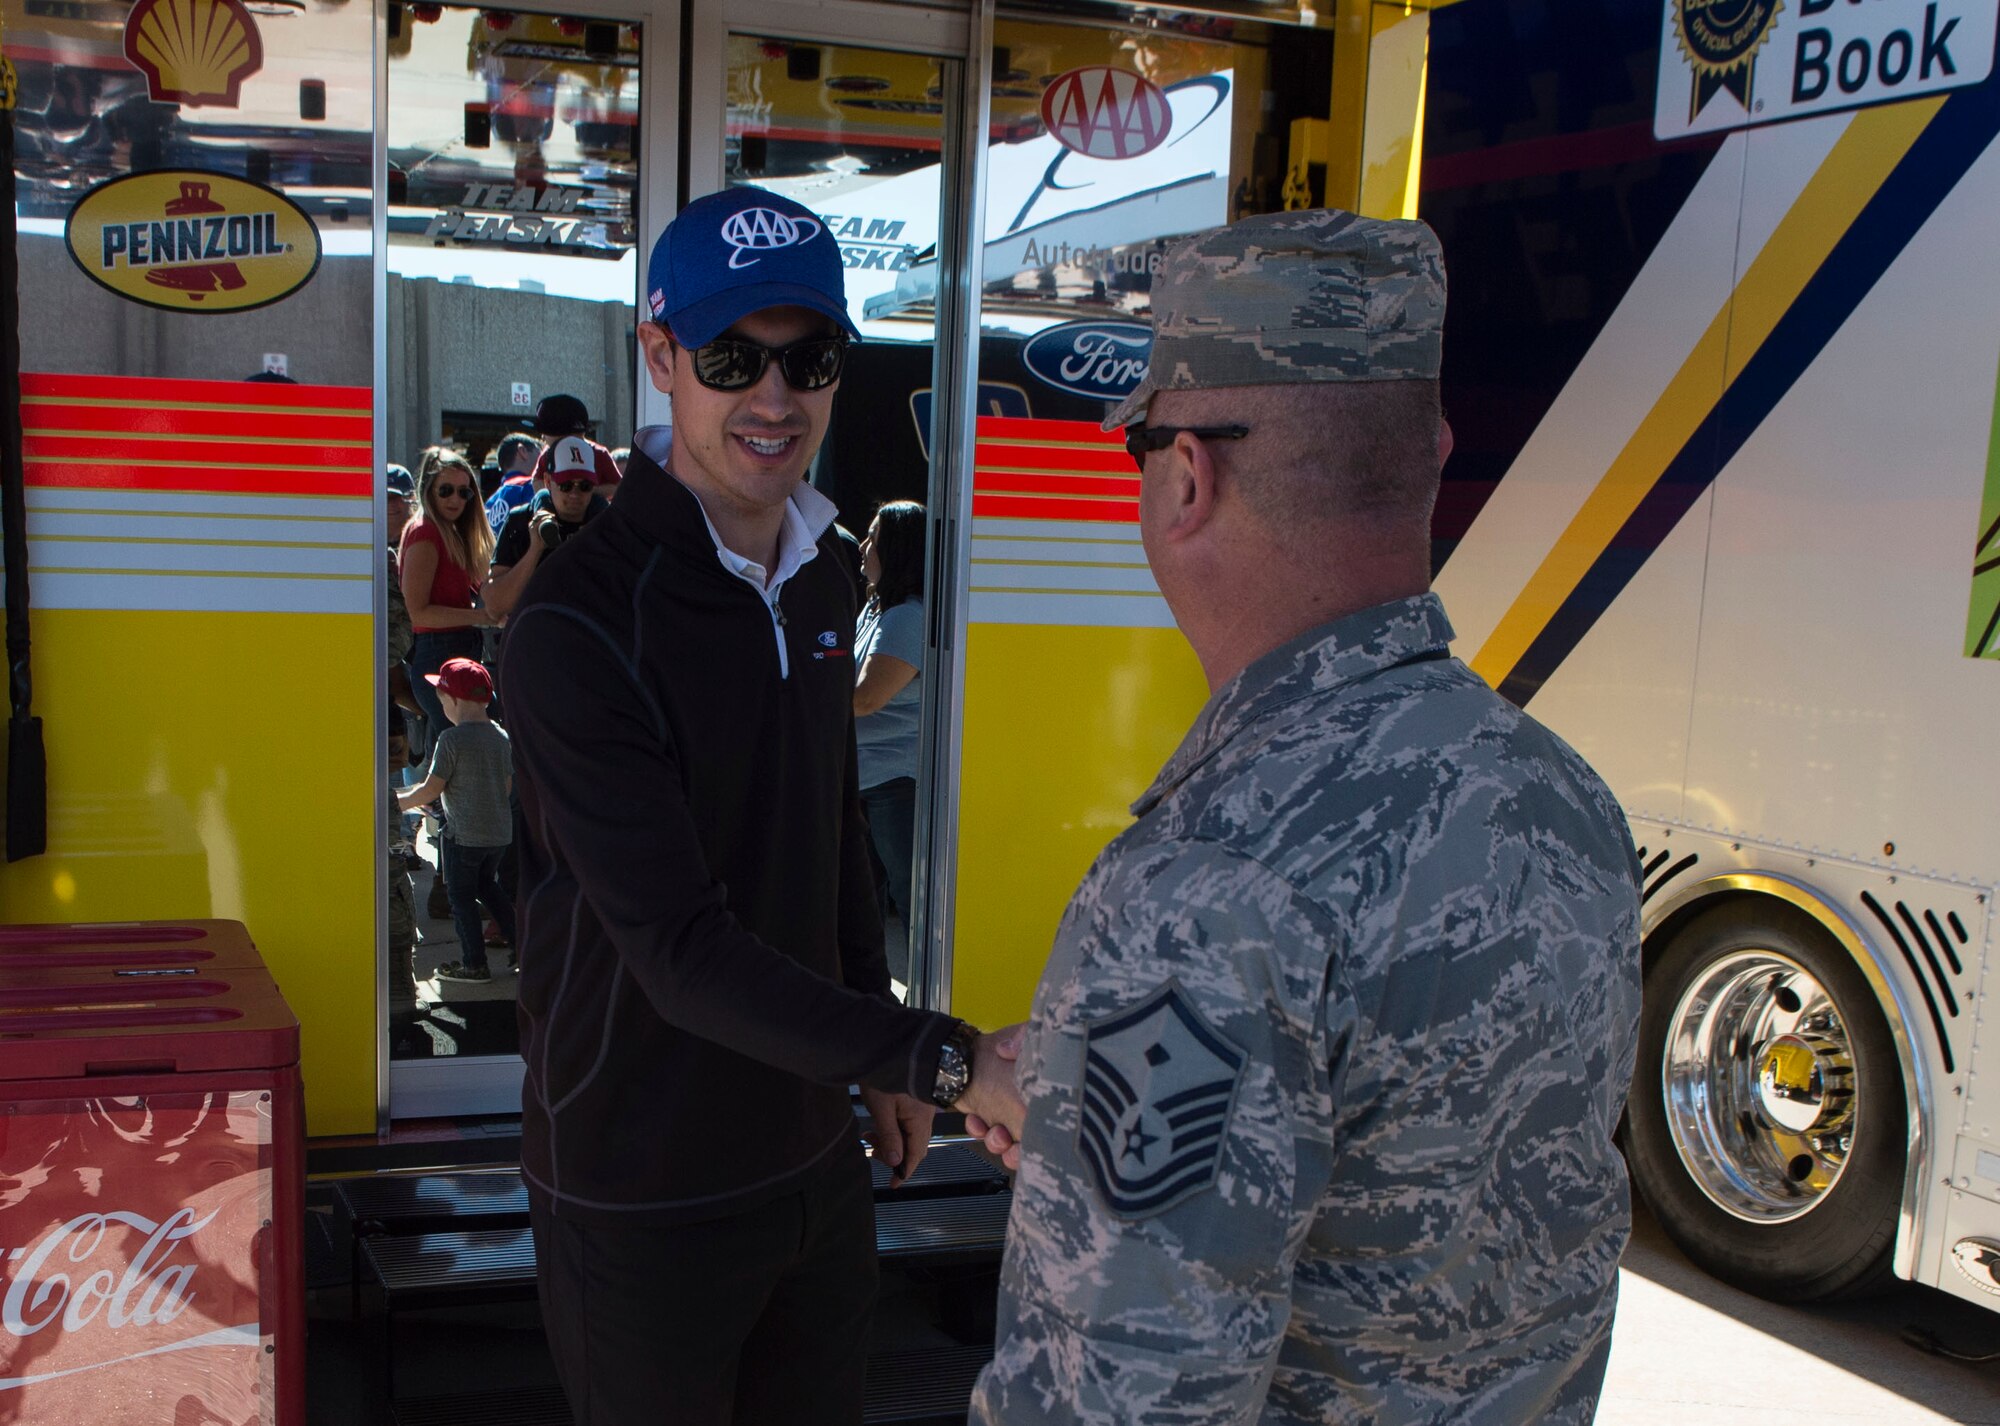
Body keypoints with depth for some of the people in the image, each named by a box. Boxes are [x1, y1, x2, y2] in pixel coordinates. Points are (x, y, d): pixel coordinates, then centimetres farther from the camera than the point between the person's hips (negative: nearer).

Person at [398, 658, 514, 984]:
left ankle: (475, 964, 13)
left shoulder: (452, 739, -16)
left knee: (461, 896, 7)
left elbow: (431, 790, -14)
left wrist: (399, 801, 2)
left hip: (465, 835, -7)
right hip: (500, 831, 7)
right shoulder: (501, 736, 4)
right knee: (487, 886, 24)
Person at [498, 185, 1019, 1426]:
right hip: (645, 1190, -6)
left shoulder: (821, 578, 3)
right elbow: (683, 952, -27)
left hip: (814, 1155, 7)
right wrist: (946, 1059, -32)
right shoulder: (579, 624, -22)